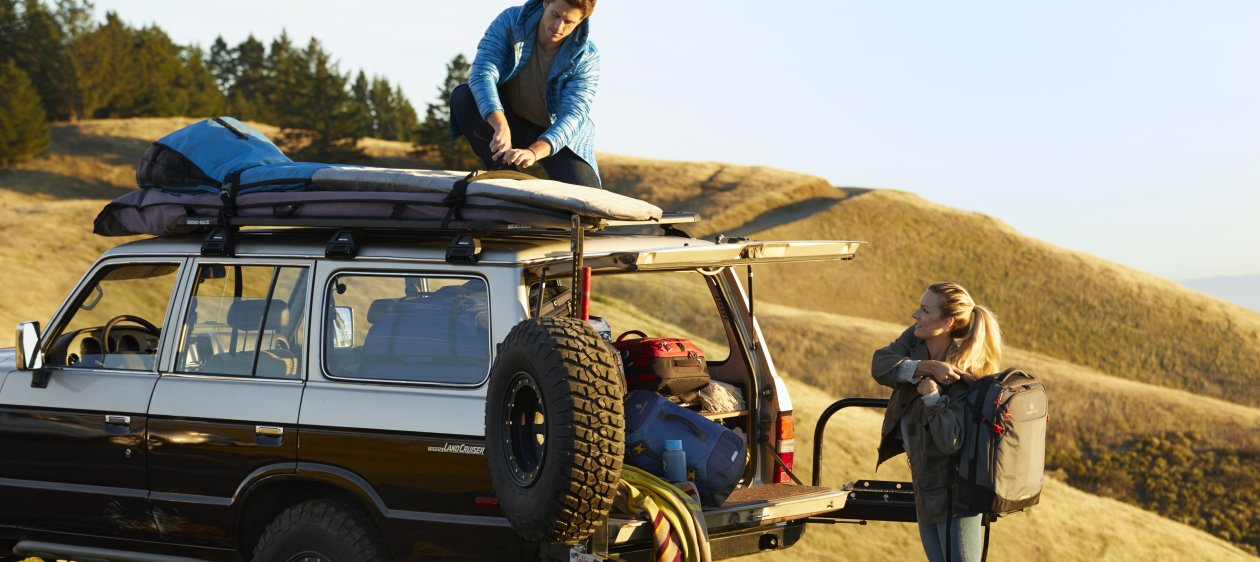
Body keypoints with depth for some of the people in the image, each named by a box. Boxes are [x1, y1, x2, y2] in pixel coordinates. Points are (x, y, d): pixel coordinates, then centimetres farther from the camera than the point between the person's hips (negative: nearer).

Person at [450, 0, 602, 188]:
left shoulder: (587, 57, -21)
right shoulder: (510, 21, -20)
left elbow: (573, 115, -30)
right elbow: (482, 72, -31)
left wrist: (533, 152, -49)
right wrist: (501, 126, -49)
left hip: (556, 132, -1)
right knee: (462, 97, -28)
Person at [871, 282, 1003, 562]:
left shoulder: (963, 378, -28)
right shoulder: (916, 338, -6)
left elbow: (949, 441, -33)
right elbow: (880, 365, -19)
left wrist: (931, 394, -34)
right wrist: (924, 367, -31)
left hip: (953, 491, -9)